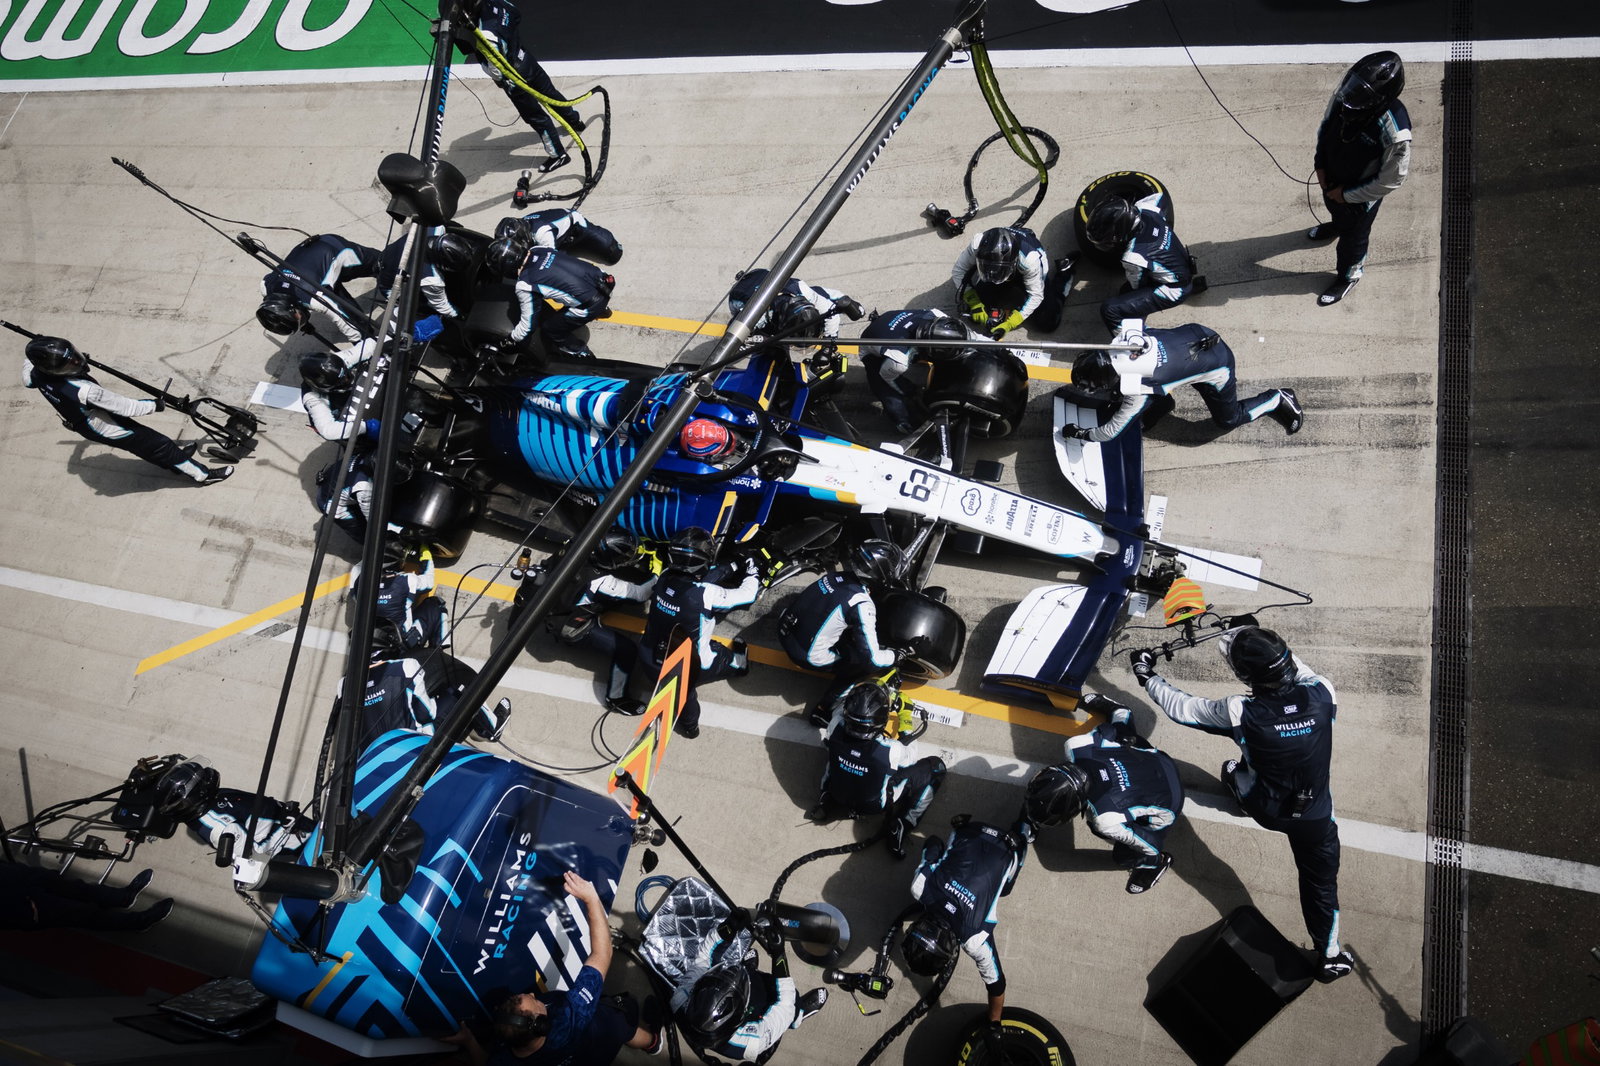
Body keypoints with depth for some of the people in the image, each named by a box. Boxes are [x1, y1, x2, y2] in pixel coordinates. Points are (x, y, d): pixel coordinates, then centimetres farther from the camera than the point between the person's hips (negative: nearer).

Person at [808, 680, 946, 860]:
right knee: (936, 767, 5)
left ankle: (828, 805, 22)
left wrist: (857, 686, 3)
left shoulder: (836, 728, -32)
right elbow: (910, 757, -12)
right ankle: (898, 830, 6)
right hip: (875, 805, -3)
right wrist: (906, 724, -6)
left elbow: (839, 704, -7)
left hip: (837, 793, 3)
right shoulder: (891, 750, -39)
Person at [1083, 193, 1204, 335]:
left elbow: (1137, 286, -12)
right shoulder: (1145, 208, -16)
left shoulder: (1134, 258, -34)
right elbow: (1159, 195, 9)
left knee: (1109, 309, -18)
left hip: (1173, 292, -8)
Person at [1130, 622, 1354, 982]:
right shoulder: (1321, 694, -24)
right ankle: (1330, 956, 38)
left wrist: (1147, 676, 0)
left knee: (1234, 769, 27)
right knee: (1321, 881, 24)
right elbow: (1300, 670, 0)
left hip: (1267, 812, -2)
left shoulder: (1241, 712, -30)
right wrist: (1253, 635, 9)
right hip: (1315, 817, 2)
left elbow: (1181, 707, -15)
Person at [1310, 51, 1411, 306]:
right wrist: (1320, 164, -7)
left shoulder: (1395, 133, -41)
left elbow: (1391, 180, -27)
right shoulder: (1346, 94, -26)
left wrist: (1347, 195, -19)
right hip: (1331, 178, 5)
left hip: (1361, 196, -5)